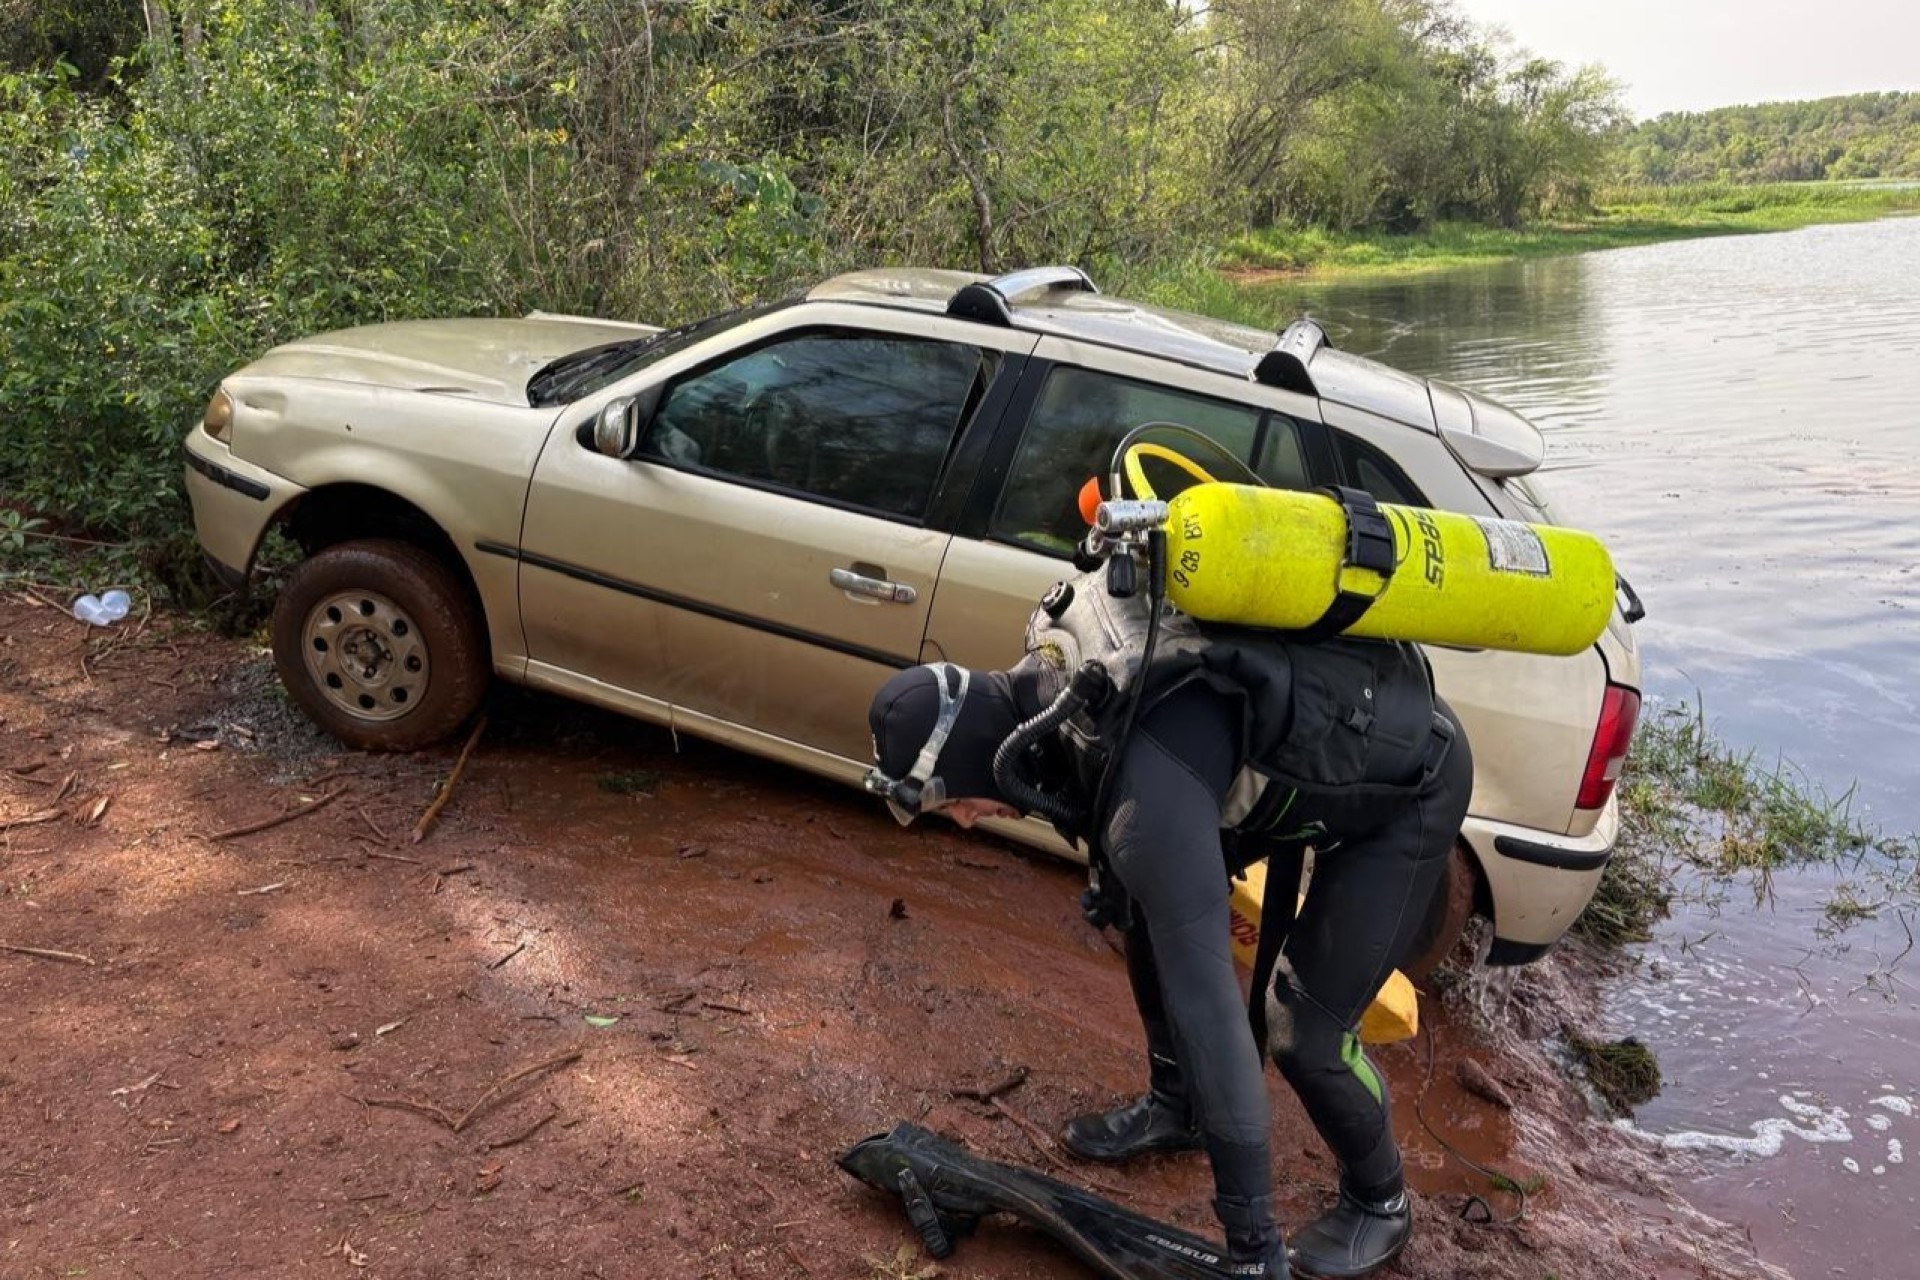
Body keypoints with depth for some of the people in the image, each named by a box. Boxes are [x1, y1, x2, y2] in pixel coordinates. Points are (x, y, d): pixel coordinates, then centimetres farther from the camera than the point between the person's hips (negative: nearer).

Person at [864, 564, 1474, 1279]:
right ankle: (1174, 1108, 33)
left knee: (1306, 1036, -7)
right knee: (1152, 915, 11)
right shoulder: (1049, 672, -13)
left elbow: (1208, 1007, -37)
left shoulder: (1146, 790, -38)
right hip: (1333, 738, 8)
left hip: (1411, 782, -8)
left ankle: (1379, 1204, 23)